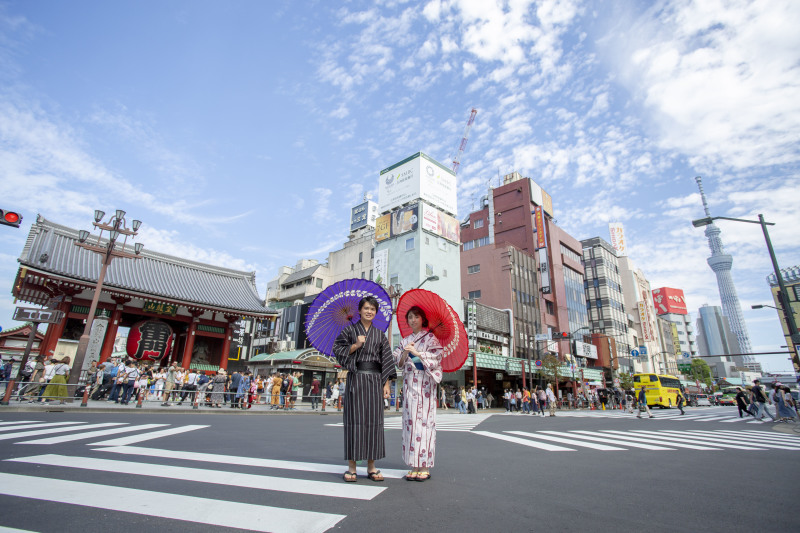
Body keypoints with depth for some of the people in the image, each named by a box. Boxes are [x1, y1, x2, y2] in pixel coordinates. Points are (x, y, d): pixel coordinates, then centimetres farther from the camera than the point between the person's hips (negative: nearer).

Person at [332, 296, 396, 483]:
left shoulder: (380, 334, 12)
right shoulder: (350, 330, 5)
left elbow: (386, 360, 9)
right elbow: (337, 350, 1)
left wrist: (386, 383, 2)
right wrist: (355, 345, -13)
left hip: (374, 379, 3)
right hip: (356, 378, -2)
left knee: (374, 420, 4)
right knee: (354, 419, -1)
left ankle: (371, 467, 14)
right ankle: (351, 467, 9)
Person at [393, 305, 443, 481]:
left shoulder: (430, 338, 3)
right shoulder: (405, 340, 16)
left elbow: (436, 358, -8)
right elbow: (399, 363, 10)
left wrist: (416, 352, -15)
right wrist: (405, 352, -9)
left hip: (424, 383, -4)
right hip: (409, 383, 4)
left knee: (425, 419, -7)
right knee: (410, 420, 2)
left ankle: (425, 467, 1)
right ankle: (414, 466, 9)